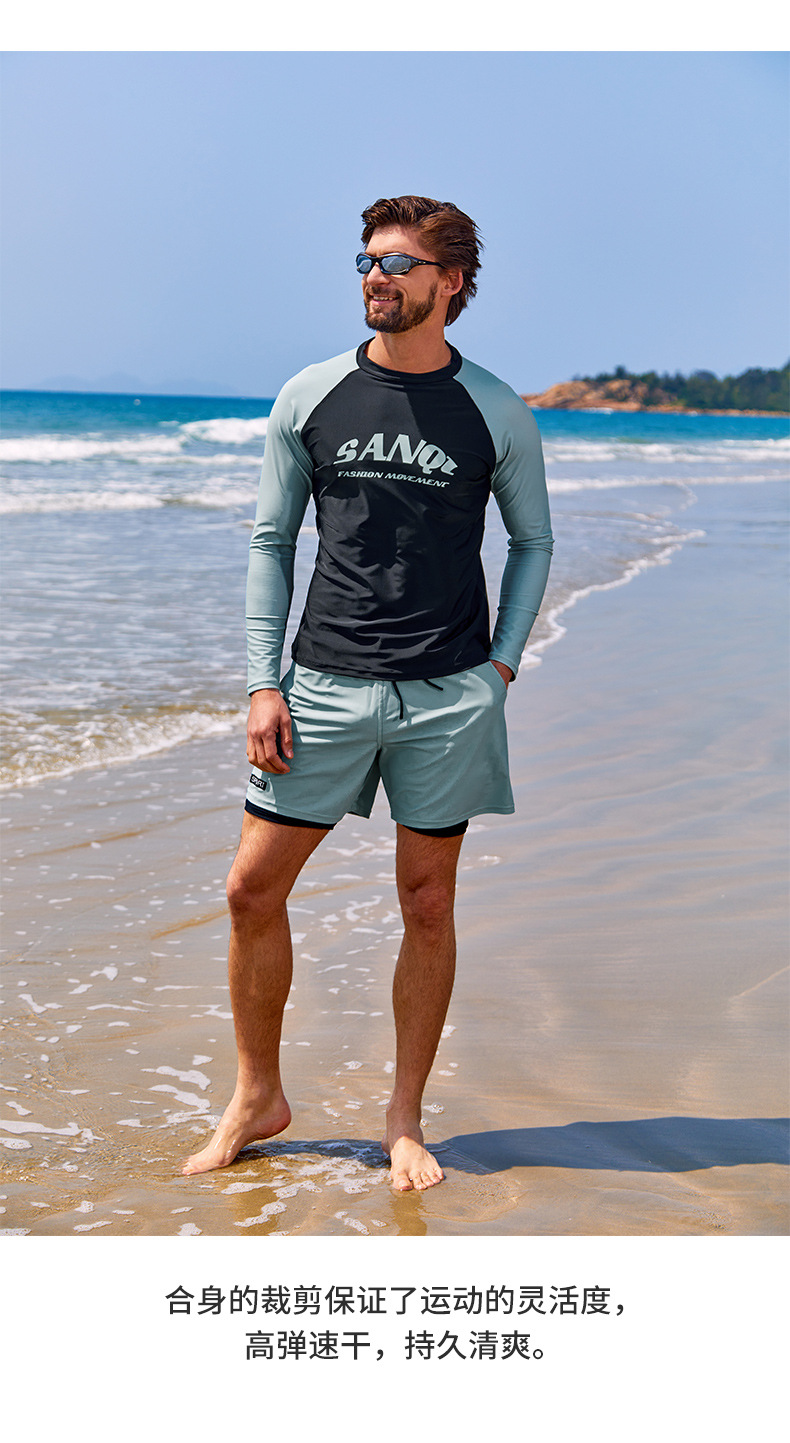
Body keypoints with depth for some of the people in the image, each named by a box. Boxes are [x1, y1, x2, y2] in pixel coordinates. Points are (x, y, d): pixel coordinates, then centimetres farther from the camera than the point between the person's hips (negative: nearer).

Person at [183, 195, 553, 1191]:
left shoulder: (496, 414, 2)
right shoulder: (310, 399, 4)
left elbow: (532, 541, 13)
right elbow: (271, 541, 8)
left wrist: (501, 664, 3)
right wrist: (262, 683, 0)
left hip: (448, 698, -1)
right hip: (326, 687, 1)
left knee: (427, 905, 5)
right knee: (253, 890, 1)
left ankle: (405, 1121, 20)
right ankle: (257, 1099, 21)